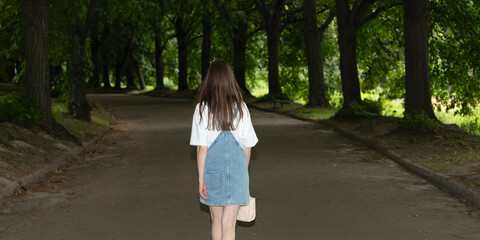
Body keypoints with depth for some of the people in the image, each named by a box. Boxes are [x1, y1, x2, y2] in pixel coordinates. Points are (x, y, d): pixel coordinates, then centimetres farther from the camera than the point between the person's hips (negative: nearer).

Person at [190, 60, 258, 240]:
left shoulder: (202, 109, -7)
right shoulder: (240, 108, -3)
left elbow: (201, 148, -9)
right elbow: (248, 146, 2)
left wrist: (201, 178, -3)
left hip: (212, 171, 0)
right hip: (237, 171, 0)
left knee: (216, 220, 16)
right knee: (229, 223, 0)